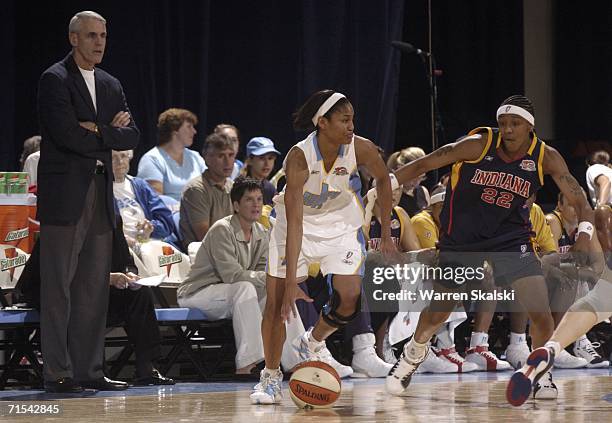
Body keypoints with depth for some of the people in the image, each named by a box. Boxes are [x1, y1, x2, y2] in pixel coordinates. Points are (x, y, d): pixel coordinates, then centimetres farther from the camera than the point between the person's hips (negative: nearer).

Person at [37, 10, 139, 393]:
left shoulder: (111, 85, 18)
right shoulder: (55, 80, -5)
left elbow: (132, 136, 9)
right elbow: (67, 134, -17)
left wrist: (97, 131, -8)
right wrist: (110, 135, -4)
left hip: (101, 194, 7)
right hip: (65, 196, -7)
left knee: (95, 288, 7)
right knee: (59, 287, -5)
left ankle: (89, 370, 11)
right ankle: (57, 373, -5)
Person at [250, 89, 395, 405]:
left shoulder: (360, 149, -23)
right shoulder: (299, 157, -33)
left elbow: (382, 179, 1)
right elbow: (294, 221, -36)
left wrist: (386, 234, 1)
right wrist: (291, 283, -40)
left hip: (341, 223, 3)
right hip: (298, 222, -2)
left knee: (349, 298, -11)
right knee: (277, 301, -7)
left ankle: (312, 343, 20)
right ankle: (270, 378, 11)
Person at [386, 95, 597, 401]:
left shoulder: (545, 158, -12)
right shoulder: (479, 145, -19)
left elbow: (579, 200, -14)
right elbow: (424, 164, -13)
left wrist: (584, 232, -34)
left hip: (511, 237, 1)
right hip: (461, 237, -1)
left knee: (541, 310, -15)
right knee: (437, 312, 9)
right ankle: (413, 356, 40)